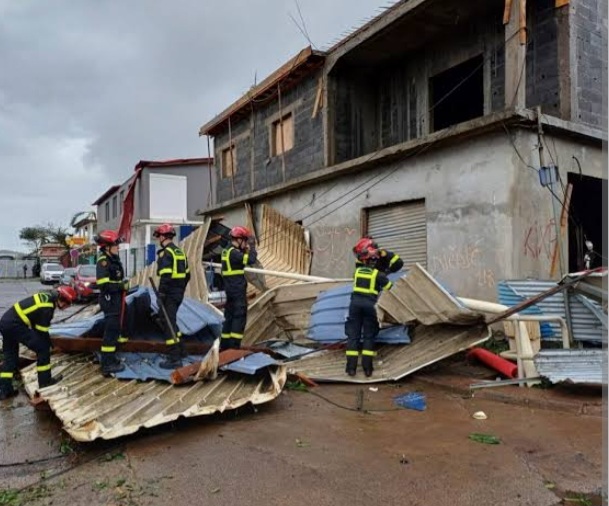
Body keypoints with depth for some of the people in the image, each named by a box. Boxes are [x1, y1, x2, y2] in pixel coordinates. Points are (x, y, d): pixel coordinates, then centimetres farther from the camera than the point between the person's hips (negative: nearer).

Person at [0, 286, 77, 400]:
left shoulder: (47, 297, 11)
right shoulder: (47, 308, -17)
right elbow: (41, 330, -10)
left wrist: (47, 340, 24)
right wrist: (48, 343, 7)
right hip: (15, 324, -10)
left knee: (10, 356, 18)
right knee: (42, 348, -1)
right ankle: (45, 381, 8)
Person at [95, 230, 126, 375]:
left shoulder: (114, 259, 13)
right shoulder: (103, 261, -17)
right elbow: (104, 284, -25)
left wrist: (122, 285, 7)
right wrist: (122, 286, -18)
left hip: (116, 299, 10)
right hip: (109, 300, -10)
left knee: (114, 329, 19)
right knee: (111, 330, -7)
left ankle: (110, 358, 32)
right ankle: (107, 364, -2)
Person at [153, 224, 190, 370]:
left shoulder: (165, 253, -14)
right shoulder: (180, 252, 14)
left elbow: (165, 276, -22)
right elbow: (187, 274, 18)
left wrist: (161, 294, -18)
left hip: (169, 293, -9)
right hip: (179, 292, 9)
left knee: (169, 323, -5)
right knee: (171, 320, 23)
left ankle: (174, 359, -4)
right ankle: (179, 349, 32)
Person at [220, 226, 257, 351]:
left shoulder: (227, 251, 14)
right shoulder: (234, 253, -17)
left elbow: (242, 258, 20)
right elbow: (251, 260, -24)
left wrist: (246, 249, 8)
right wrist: (252, 246, -12)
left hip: (231, 289, 10)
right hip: (238, 290, -10)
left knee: (230, 316, 14)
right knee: (240, 317, -6)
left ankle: (224, 345, 20)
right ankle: (234, 345, -6)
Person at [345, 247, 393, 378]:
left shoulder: (357, 271, 12)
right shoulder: (378, 274, 3)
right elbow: (389, 287, 9)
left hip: (355, 303, 2)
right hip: (370, 305, -2)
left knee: (353, 335, 4)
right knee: (368, 336, 6)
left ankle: (351, 367, -1)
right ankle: (367, 368, 0)